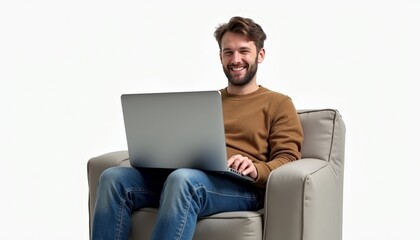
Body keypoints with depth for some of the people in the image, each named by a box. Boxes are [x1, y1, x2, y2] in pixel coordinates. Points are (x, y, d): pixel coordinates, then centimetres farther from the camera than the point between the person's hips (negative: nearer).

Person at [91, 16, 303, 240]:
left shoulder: (278, 104, 14)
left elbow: (288, 159, 3)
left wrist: (256, 170, -18)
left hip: (239, 187, -5)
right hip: (187, 177, 5)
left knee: (183, 179, -40)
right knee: (113, 177, -21)